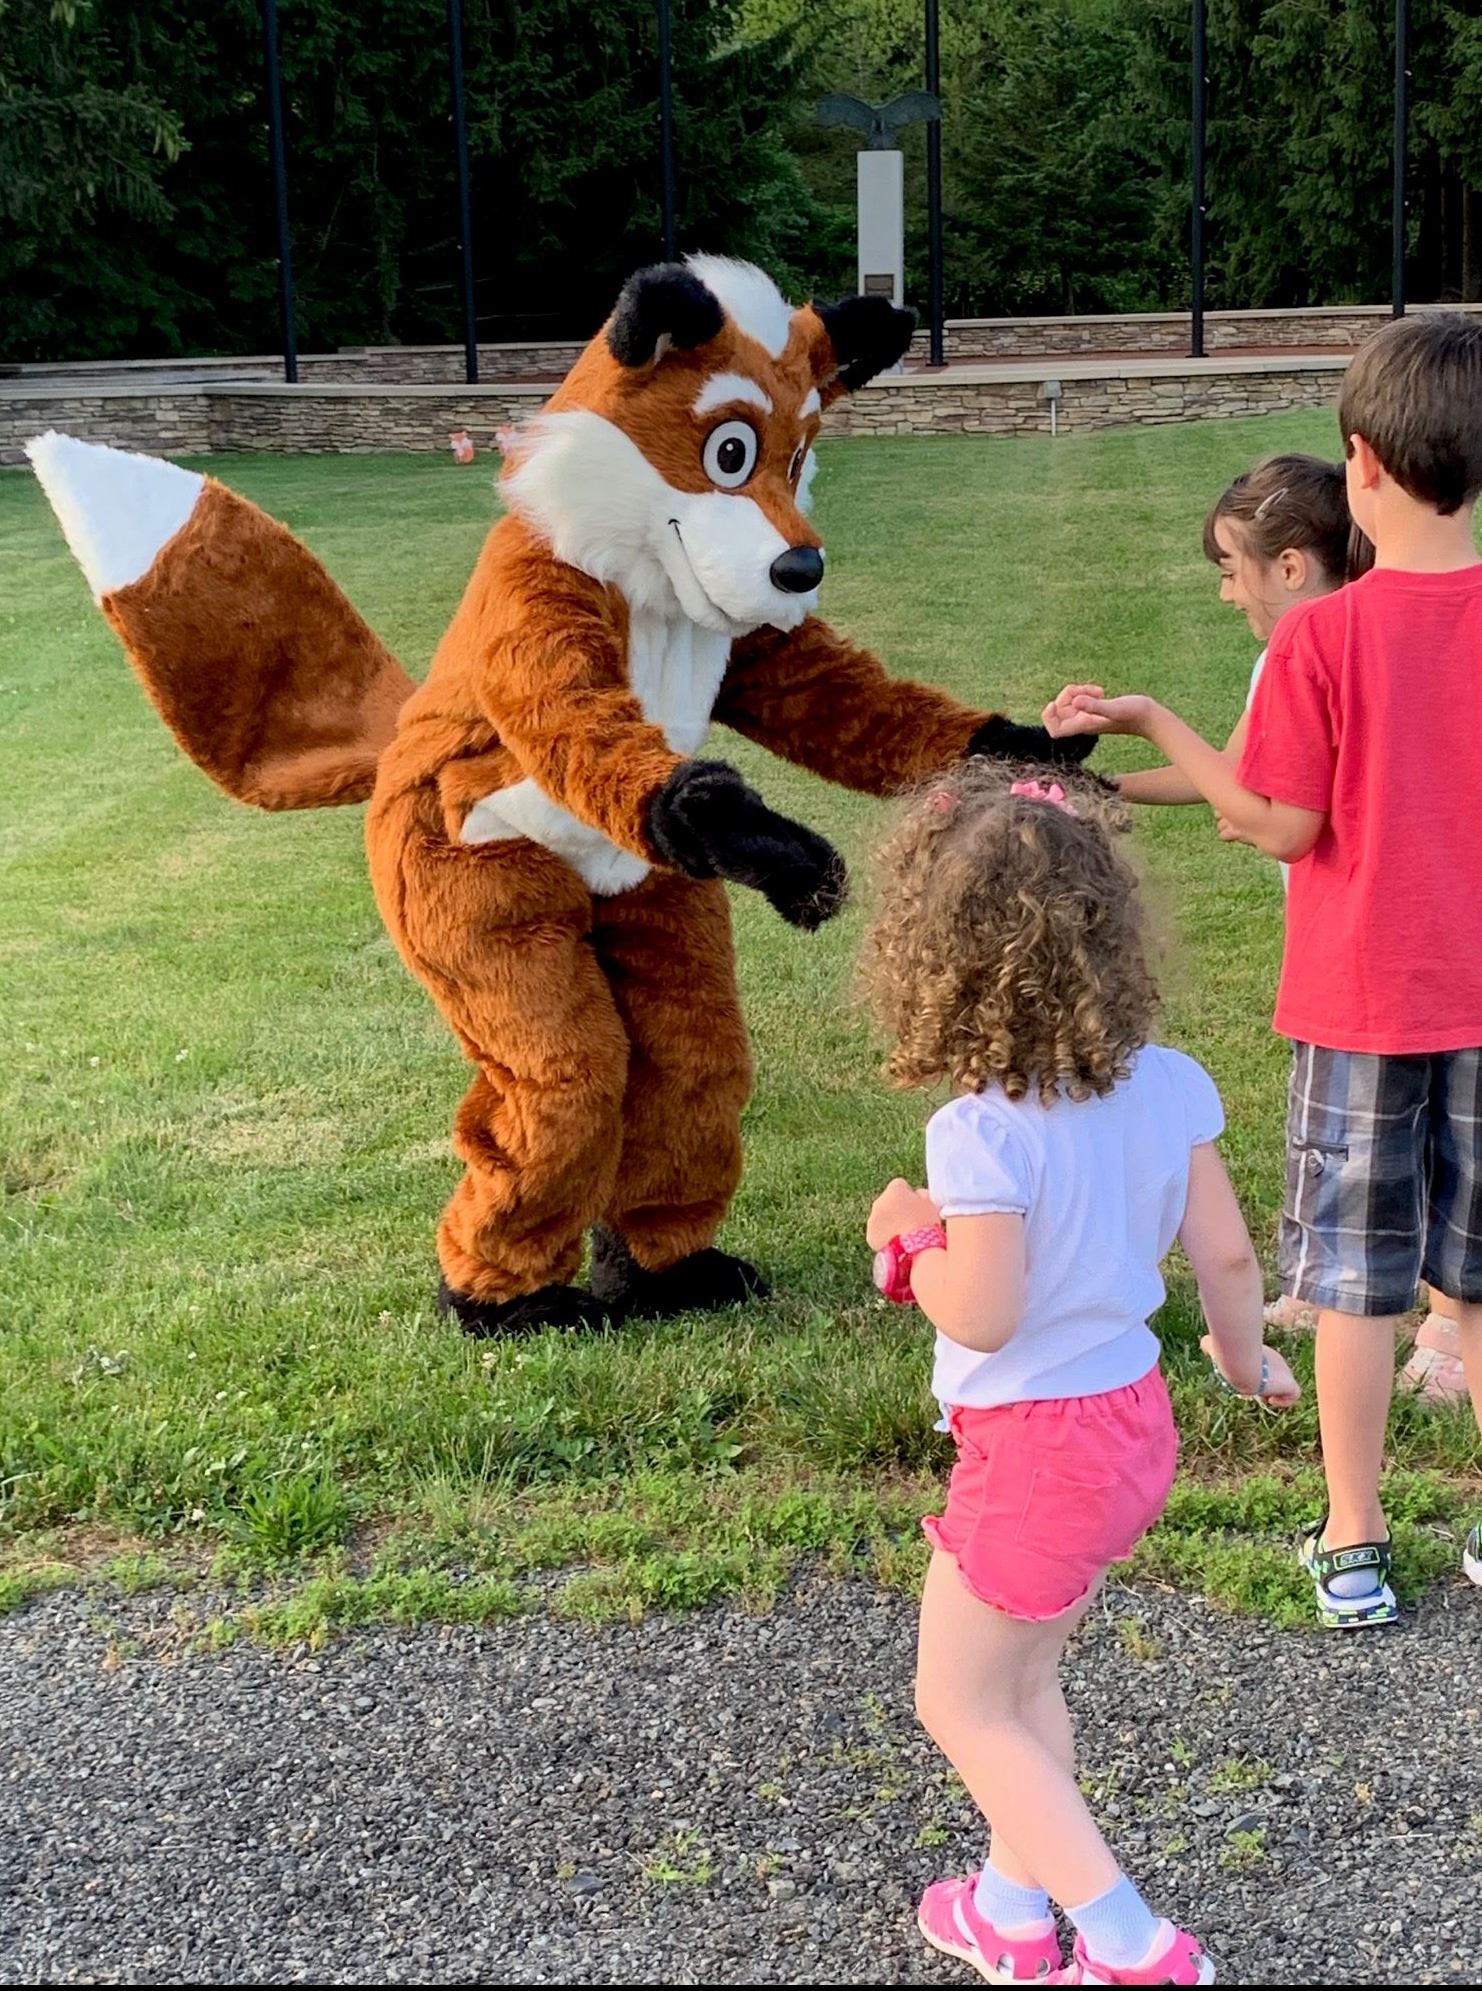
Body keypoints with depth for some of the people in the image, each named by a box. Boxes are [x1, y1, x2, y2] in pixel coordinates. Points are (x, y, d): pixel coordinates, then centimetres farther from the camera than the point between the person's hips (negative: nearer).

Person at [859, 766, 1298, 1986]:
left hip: (1034, 1449, -7)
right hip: (1137, 1425, 7)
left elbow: (981, 1316, -24)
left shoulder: (984, 1131, -26)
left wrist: (911, 1238, -6)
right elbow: (1227, 1255, 1)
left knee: (962, 1706, 12)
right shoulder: (1168, 1085, -7)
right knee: (1024, 1676, 26)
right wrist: (1244, 1357, 20)